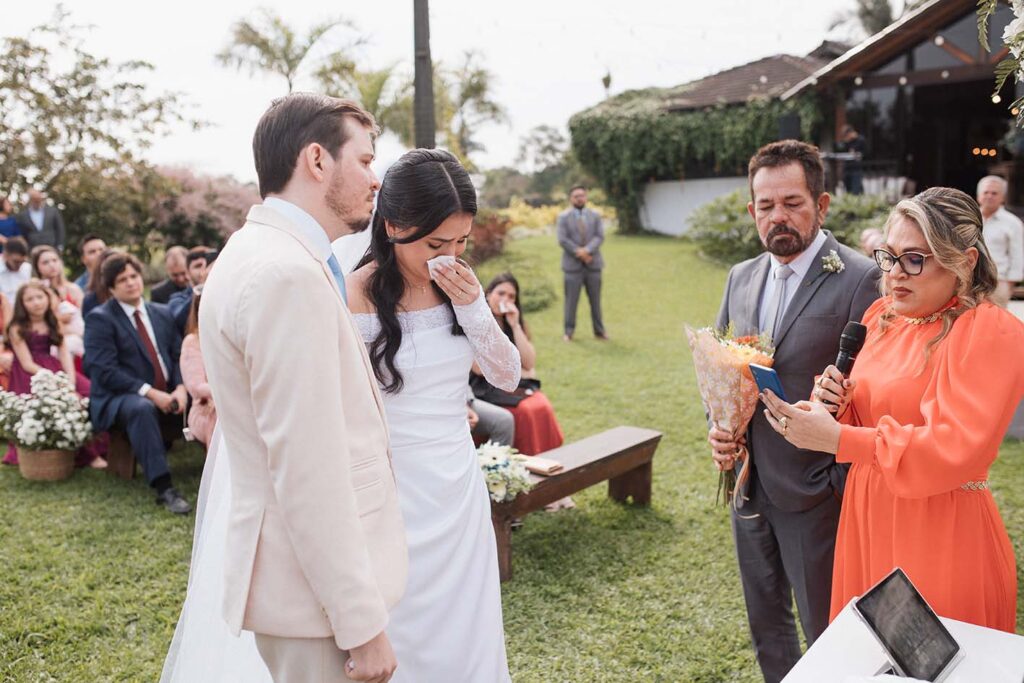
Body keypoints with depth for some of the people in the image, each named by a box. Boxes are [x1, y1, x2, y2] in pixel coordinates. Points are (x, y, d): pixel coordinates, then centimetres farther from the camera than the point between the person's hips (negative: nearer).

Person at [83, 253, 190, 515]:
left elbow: (178, 356, 11)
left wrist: (180, 388, -10)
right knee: (142, 409, -39)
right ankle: (164, 488, -43)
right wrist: (150, 392, -21)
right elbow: (105, 372, -13)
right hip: (120, 398, -6)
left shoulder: (162, 313, 15)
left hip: (166, 395, 6)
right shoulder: (100, 318, -3)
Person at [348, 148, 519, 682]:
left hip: (460, 485, 5)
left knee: (467, 631, 18)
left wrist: (473, 306, -11)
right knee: (404, 640, 10)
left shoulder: (458, 287, 1)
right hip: (394, 492, -5)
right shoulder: (355, 296, -16)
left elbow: (508, 377, 3)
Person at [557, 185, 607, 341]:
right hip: (573, 264, -2)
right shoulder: (563, 216, 3)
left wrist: (587, 250, -18)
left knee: (595, 299, 7)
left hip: (593, 263, 2)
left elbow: (599, 236, -2)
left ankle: (599, 330, 16)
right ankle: (569, 331, 9)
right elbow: (562, 240, -7)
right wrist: (579, 253, -15)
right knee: (571, 300, 0)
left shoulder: (595, 215, 9)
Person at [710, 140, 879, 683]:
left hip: (815, 492, -6)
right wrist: (718, 426, -4)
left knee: (826, 637, 10)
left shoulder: (861, 280, -15)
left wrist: (848, 493, -20)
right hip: (749, 485, 6)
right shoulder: (741, 278, 7)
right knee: (766, 623, 23)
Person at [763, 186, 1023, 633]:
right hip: (867, 516, 6)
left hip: (941, 533, -6)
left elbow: (957, 449, -24)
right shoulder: (883, 315, 8)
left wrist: (837, 438, -26)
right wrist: (837, 404, -7)